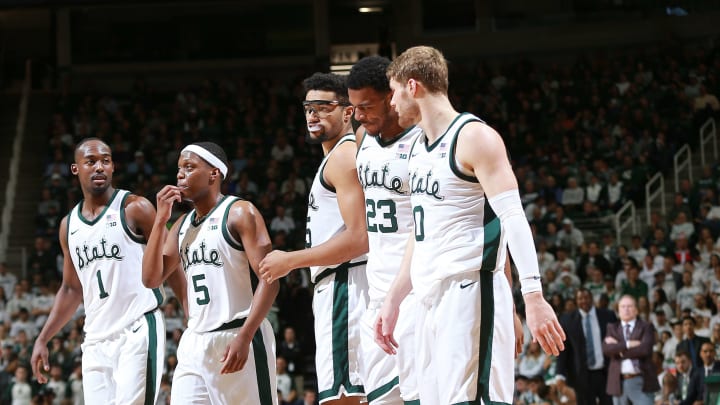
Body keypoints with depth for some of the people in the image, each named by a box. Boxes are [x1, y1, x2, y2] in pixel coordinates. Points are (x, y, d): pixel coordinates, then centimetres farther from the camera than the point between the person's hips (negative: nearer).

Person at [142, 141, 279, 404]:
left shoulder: (240, 213, -6)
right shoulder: (182, 225, 16)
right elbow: (151, 279, 9)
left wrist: (244, 337, -23)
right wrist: (160, 220, 1)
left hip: (236, 340, -7)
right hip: (195, 343, 7)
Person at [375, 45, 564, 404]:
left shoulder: (474, 137, -9)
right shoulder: (418, 149, 18)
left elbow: (513, 217, -17)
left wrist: (534, 297, -26)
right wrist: (393, 300, 25)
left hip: (470, 292, -9)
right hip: (430, 297, 9)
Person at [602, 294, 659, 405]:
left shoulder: (646, 327, 4)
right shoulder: (612, 328, 12)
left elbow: (645, 349, -14)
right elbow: (606, 349, -7)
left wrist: (619, 348, -8)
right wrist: (627, 345, -16)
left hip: (641, 382, -3)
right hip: (619, 382, 3)